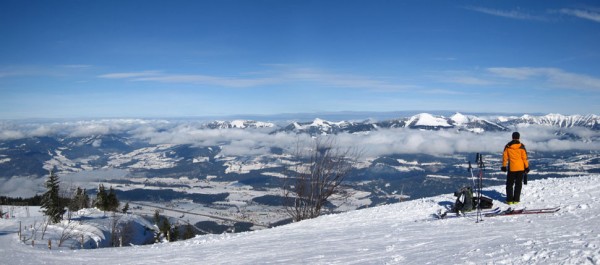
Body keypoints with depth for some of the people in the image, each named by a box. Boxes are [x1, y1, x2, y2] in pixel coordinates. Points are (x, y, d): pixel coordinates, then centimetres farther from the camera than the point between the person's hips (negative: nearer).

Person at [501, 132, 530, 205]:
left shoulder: (508, 146, -3)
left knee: (509, 184, 10)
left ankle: (509, 200, 6)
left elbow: (505, 156, 1)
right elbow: (524, 157, -6)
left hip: (511, 168, 1)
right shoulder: (521, 146, -8)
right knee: (518, 184, 10)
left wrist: (504, 166, 10)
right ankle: (516, 199, 9)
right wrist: (526, 167, 2)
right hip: (520, 168, -1)